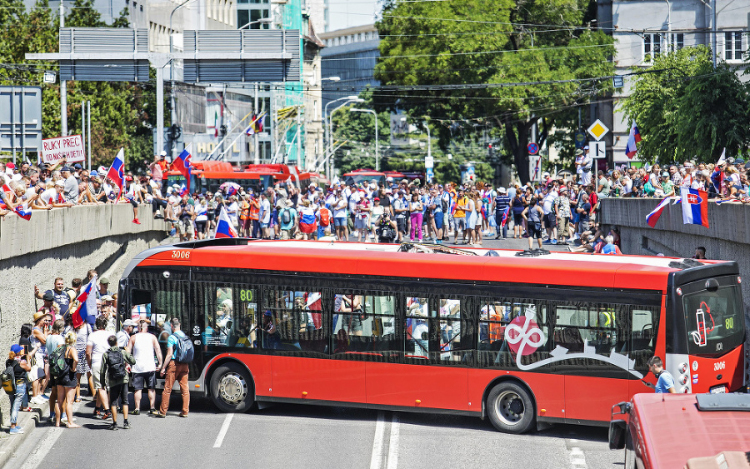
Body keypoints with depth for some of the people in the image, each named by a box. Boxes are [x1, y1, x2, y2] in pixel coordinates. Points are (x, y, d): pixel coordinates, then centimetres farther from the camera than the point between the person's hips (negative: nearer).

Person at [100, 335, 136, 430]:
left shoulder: (105, 354, -2)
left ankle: (114, 423, 2)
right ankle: (125, 422, 6)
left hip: (113, 382, -1)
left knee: (113, 402, 5)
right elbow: (133, 361, 7)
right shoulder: (123, 352, -1)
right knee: (124, 401, 10)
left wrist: (102, 381, 8)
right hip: (123, 380, 1)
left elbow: (103, 370, -3)